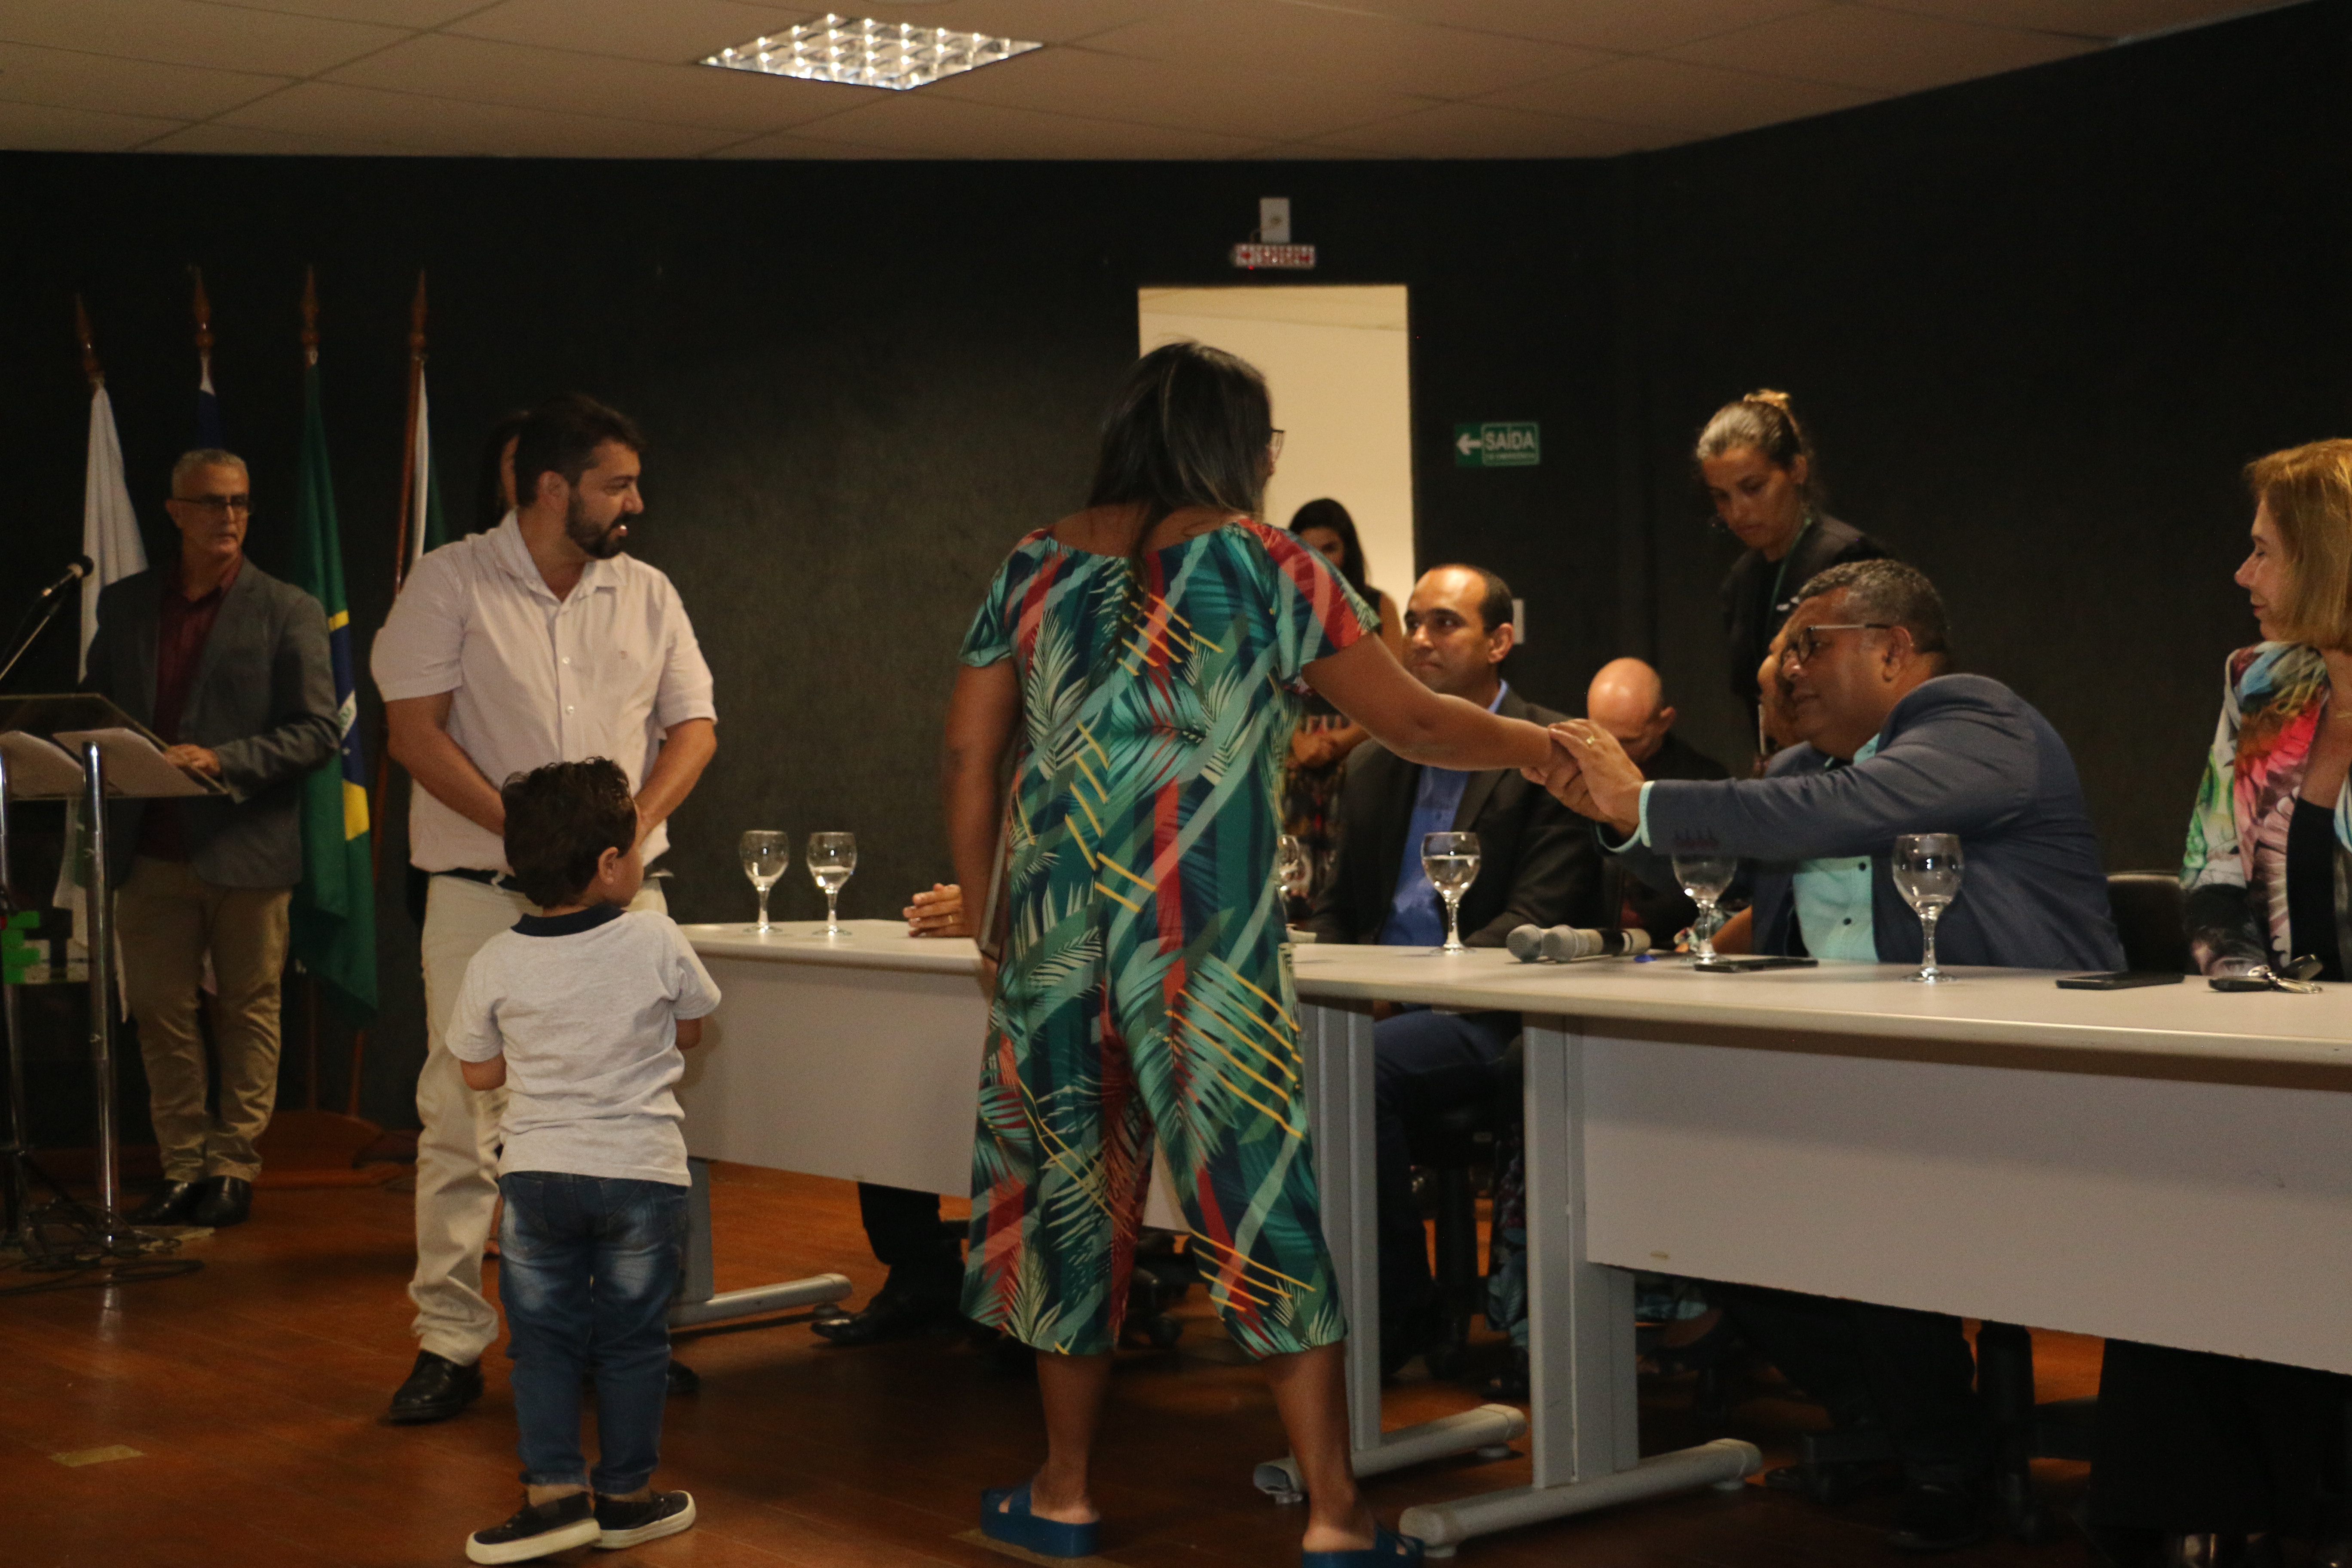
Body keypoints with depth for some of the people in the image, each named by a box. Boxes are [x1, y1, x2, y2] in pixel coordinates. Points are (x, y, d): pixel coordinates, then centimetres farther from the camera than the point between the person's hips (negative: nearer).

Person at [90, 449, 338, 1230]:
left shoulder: (288, 611, 0)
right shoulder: (124, 605, 12)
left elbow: (318, 731, -6)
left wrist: (219, 761, -18)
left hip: (246, 847, -3)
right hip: (151, 851, 3)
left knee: (247, 1012, 4)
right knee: (161, 1014, 6)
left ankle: (234, 1168, 13)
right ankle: (183, 1167, 15)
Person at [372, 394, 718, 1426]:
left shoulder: (648, 594, 10)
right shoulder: (452, 583, -2)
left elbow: (694, 725, 10)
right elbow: (415, 729, -7)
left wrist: (635, 822, -8)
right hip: (483, 898, -3)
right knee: (463, 1118, -4)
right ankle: (449, 1344, 5)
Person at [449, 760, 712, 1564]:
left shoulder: (496, 964, -3)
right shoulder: (658, 941, -8)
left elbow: (478, 1071, 7)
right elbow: (689, 1029, 8)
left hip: (537, 1173, 1)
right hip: (642, 1170, -1)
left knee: (543, 1339, 11)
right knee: (632, 1339, 11)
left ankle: (553, 1491, 7)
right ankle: (626, 1496, 20)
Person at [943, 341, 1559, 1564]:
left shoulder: (1037, 566, 10)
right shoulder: (1263, 565, -1)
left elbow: (965, 760, 9)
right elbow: (1411, 724, 1)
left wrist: (993, 924, 17)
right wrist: (1544, 747, 16)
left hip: (1051, 936, 4)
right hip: (1204, 944, -4)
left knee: (1070, 1187, 13)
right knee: (1260, 1196, 1)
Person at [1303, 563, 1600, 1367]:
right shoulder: (1376, 762, 19)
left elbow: (1535, 918, -11)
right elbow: (1338, 905, 21)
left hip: (1493, 1016, -6)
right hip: (1382, 1005, 6)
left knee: (1364, 1066, -33)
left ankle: (1399, 1316, -15)